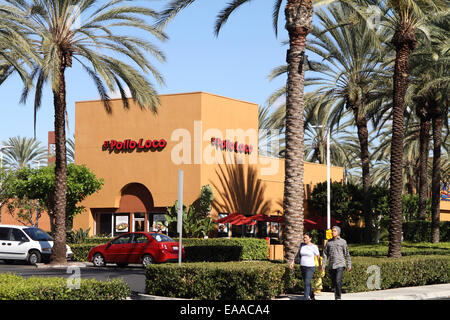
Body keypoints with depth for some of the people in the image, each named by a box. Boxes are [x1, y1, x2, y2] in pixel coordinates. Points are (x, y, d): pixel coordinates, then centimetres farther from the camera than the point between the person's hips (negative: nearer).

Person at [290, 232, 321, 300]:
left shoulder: (314, 246, -11)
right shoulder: (302, 245, 3)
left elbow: (318, 256, 1)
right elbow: (297, 254, 13)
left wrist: (320, 265, 11)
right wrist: (293, 262, 4)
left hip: (310, 267, -6)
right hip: (302, 267, 6)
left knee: (307, 283, -16)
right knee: (307, 283, 15)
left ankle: (306, 298, -18)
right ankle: (312, 297, 32)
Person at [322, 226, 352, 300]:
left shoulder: (343, 242, 3)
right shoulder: (329, 242, 11)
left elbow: (347, 254, 5)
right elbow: (325, 254, 13)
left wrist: (349, 265, 1)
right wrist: (323, 265, 6)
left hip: (340, 265, -4)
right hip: (332, 266, 4)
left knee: (338, 281, -18)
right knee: (334, 282, 6)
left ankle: (338, 297, -11)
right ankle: (336, 297, 16)